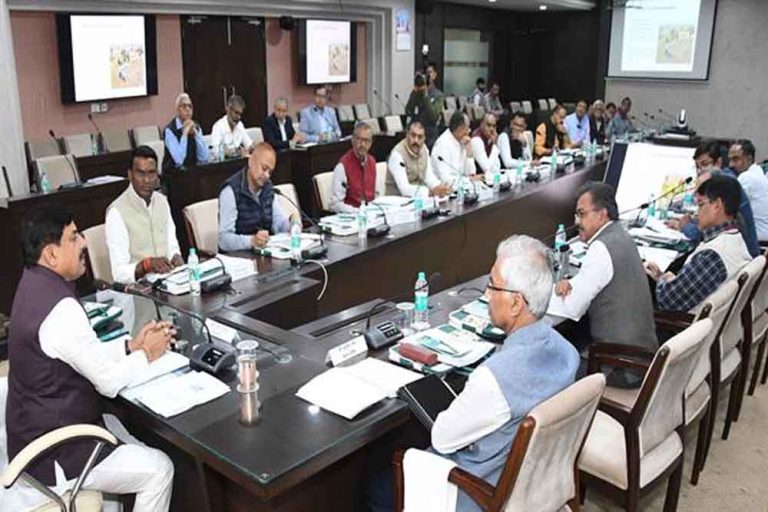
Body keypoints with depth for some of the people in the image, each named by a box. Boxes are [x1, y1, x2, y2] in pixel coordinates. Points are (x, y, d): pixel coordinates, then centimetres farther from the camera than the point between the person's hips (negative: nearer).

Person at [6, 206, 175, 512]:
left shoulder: (35, 285, 0)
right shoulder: (61, 309, -30)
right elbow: (109, 382, -22)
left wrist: (131, 345, 2)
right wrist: (147, 354, -6)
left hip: (36, 429, 9)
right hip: (53, 454, -9)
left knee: (137, 439, 23)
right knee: (158, 469, -1)